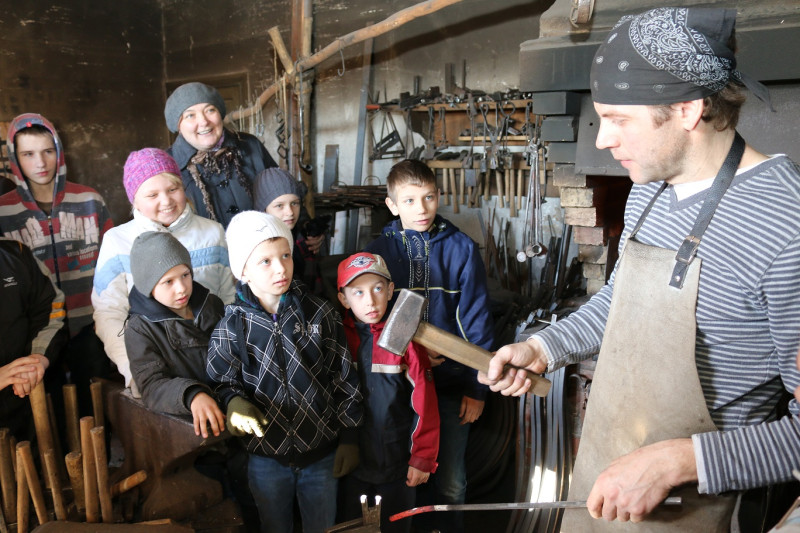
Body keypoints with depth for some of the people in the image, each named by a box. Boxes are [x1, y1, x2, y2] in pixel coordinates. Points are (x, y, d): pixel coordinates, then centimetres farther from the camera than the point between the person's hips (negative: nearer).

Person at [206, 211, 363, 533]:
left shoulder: (320, 314, -7)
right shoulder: (232, 327, -8)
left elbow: (343, 378, -2)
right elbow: (222, 382, -4)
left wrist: (349, 437, -1)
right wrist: (235, 403, -27)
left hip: (322, 452, 0)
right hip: (265, 457, 0)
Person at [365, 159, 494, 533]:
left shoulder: (462, 249, -6)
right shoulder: (378, 251, -2)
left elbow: (476, 320, -5)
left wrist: (477, 388, -6)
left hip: (450, 383, -1)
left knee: (450, 483, 8)